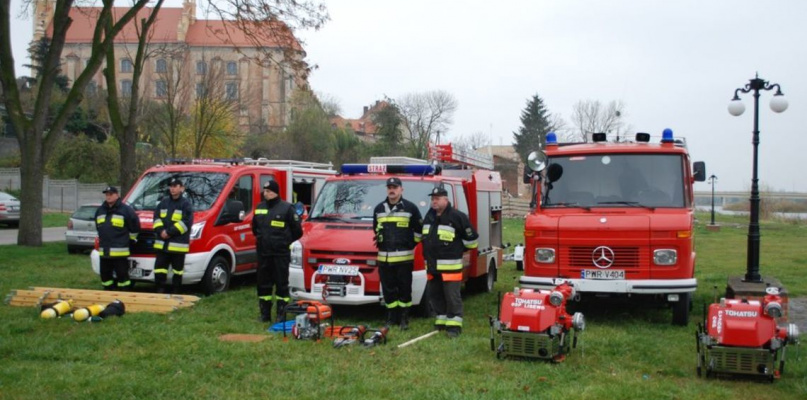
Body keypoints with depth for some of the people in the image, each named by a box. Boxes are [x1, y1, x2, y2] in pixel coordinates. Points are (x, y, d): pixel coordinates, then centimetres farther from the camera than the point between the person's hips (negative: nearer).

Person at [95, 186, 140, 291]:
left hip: (120, 251, -7)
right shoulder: (100, 210, 15)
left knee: (122, 275, -5)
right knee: (105, 275, 12)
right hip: (104, 251, 7)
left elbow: (135, 226, -2)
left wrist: (130, 238, 4)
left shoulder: (126, 210, -6)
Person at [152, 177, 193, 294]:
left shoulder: (186, 204, -2)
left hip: (178, 244, -5)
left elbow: (186, 222, -12)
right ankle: (160, 290, 9)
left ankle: (175, 291, 11)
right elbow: (156, 218, 12)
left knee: (177, 269, 3)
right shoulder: (164, 202, 17)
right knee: (160, 267, 2)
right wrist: (160, 230, -7)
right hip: (162, 243, 5)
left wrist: (170, 232, -17)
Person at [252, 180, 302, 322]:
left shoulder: (287, 208, -6)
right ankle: (265, 314, 18)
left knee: (282, 283, -1)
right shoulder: (259, 208, 11)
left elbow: (297, 230, -2)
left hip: (281, 253, -5)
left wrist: (286, 242, 4)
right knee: (263, 283, 8)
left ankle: (282, 314, 5)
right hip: (263, 253, 5)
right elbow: (254, 227, 27)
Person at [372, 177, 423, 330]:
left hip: (404, 257, -4)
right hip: (384, 257, 4)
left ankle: (404, 318, 10)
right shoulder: (379, 208, 13)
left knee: (405, 289, 1)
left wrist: (412, 243, 0)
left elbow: (419, 229, 4)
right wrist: (379, 239, 14)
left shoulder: (410, 207, 0)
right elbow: (375, 227, 27)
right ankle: (391, 317, 16)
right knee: (388, 289, 7)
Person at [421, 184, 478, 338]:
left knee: (452, 296, -6)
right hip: (432, 265, 8)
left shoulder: (457, 216, -11)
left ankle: (454, 325, -2)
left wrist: (458, 249, 4)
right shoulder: (429, 217, 13)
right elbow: (423, 235, 32)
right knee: (435, 295, 12)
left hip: (450, 266, -7)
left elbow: (471, 238, -7)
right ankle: (441, 321, 23)